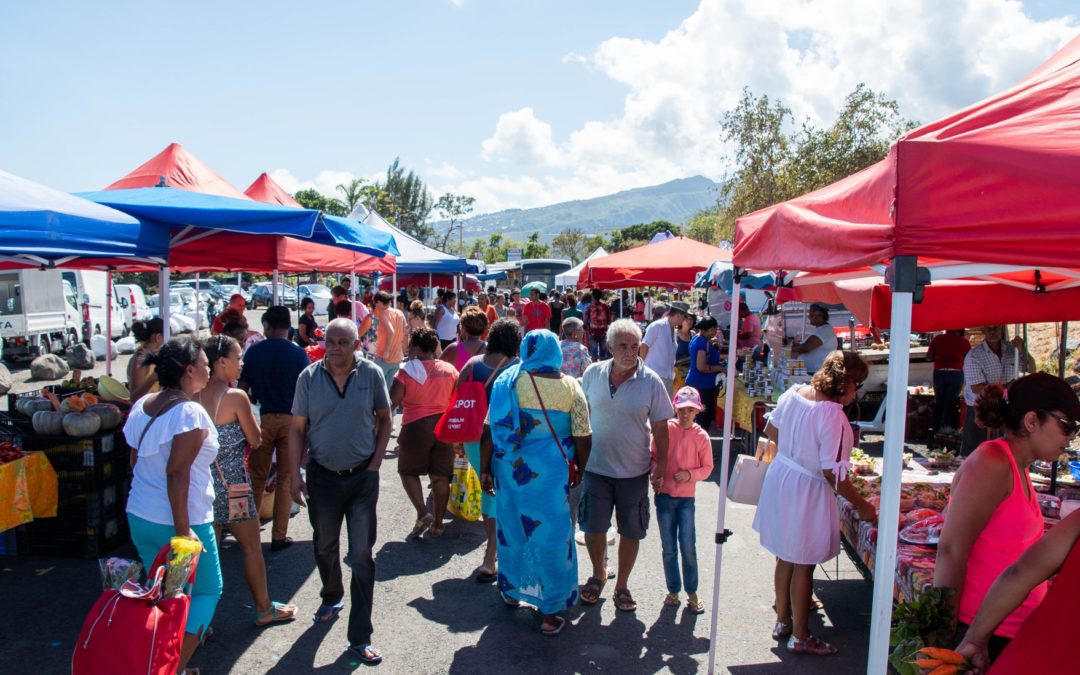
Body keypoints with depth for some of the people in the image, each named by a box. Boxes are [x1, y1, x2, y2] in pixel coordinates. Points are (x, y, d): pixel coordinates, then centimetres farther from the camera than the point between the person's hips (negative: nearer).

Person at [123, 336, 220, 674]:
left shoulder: (142, 405, 5)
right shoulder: (191, 413, -19)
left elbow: (138, 462, 13)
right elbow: (177, 474, -24)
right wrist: (183, 531, -21)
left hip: (139, 518, 8)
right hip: (180, 521, -7)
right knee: (208, 591, 10)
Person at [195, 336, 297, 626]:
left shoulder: (194, 396, 0)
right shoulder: (236, 396, -16)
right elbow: (255, 439, -7)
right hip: (232, 483, -5)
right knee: (252, 548, 11)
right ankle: (264, 609, 24)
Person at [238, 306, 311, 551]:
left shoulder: (253, 351, -2)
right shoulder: (299, 354, -6)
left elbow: (243, 387, 1)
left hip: (262, 418, 1)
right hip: (291, 419, -1)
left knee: (257, 478, 15)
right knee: (286, 480, 8)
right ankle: (279, 536, 11)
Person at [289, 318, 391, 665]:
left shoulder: (371, 374, -8)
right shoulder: (308, 377, -6)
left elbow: (384, 419, 3)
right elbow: (297, 429, 0)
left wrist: (375, 463, -4)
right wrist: (295, 475, -4)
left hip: (362, 478, -1)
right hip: (322, 477, 2)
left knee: (361, 556, 1)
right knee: (325, 547, 20)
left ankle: (360, 638, 10)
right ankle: (332, 599, 49)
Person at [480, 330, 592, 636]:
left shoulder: (508, 381, -5)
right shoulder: (570, 387, -8)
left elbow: (491, 428, -5)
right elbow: (583, 438, -6)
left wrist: (485, 468, 3)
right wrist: (579, 470, 9)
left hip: (510, 468, 2)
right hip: (551, 472, -2)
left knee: (512, 526, 20)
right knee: (550, 535, 8)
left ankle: (511, 589, 40)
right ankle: (549, 613, 16)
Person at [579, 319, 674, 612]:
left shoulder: (651, 382, -10)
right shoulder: (593, 374, -4)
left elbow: (660, 428, -3)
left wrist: (661, 466, -4)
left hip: (634, 470, -1)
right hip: (596, 467, 1)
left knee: (631, 531, 10)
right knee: (593, 527, 7)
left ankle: (622, 585, 31)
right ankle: (598, 574, 35)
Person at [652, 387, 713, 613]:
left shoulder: (701, 436, -4)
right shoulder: (665, 429, -5)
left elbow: (707, 467, 2)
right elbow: (653, 456, 2)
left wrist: (690, 474, -14)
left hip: (686, 497, 0)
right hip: (664, 495, 0)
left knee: (688, 547, 0)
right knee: (669, 548, 9)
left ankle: (692, 592, 16)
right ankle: (673, 590, 23)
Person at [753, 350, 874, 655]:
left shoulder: (794, 393, -4)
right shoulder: (833, 415, -26)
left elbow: (771, 431, 9)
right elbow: (832, 473, -24)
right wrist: (862, 506, -11)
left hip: (780, 477, 8)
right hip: (807, 491, -7)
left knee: (785, 557, 21)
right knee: (803, 565, 8)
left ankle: (782, 622, 37)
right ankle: (800, 636, 24)